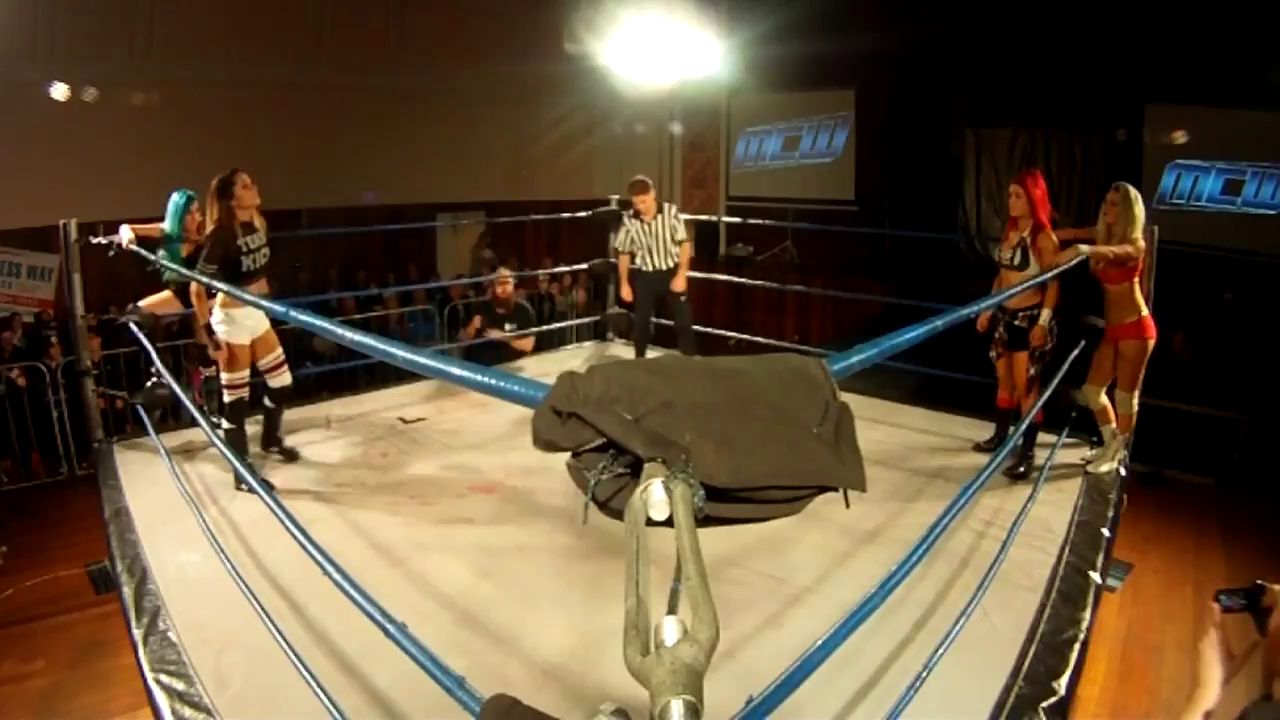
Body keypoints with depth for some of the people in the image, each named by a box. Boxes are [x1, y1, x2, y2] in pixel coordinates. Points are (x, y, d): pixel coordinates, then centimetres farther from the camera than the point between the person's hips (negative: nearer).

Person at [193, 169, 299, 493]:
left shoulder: (258, 224, 2)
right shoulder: (221, 234, -20)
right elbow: (197, 287, -19)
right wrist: (207, 332, -20)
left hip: (257, 314, 8)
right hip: (231, 319, -8)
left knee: (282, 382, 17)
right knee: (236, 398, 2)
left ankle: (271, 440, 43)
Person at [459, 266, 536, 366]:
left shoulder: (523, 310, -2)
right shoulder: (481, 308, 3)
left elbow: (528, 345, -6)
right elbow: (463, 339, 8)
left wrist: (505, 338, -15)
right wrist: (472, 327, -10)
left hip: (512, 366, -1)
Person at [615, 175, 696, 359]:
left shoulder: (671, 211, -15)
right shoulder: (628, 220, -11)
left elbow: (685, 243, -9)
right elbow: (624, 253, 1)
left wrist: (682, 274, -15)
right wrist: (624, 283, 2)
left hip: (672, 272, -1)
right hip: (645, 276, 1)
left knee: (684, 319, 1)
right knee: (641, 321, 8)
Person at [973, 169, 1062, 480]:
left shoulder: (1044, 238, -14)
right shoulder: (1010, 231, 6)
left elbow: (1053, 284, -14)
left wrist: (1043, 322, -20)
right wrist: (988, 309, 15)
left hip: (1030, 319, -7)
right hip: (1005, 316, 7)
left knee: (1026, 387, 0)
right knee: (1004, 380, 18)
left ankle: (1027, 453, 10)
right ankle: (1000, 436, 35)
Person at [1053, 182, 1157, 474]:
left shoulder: (1135, 244, -16)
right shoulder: (1103, 233, 5)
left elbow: (1110, 253, -37)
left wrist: (1080, 249, -56)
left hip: (1136, 328, -7)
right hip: (1112, 329, 7)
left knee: (1126, 395, 2)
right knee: (1092, 390, 11)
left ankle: (1118, 453, 18)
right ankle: (1110, 443, 31)